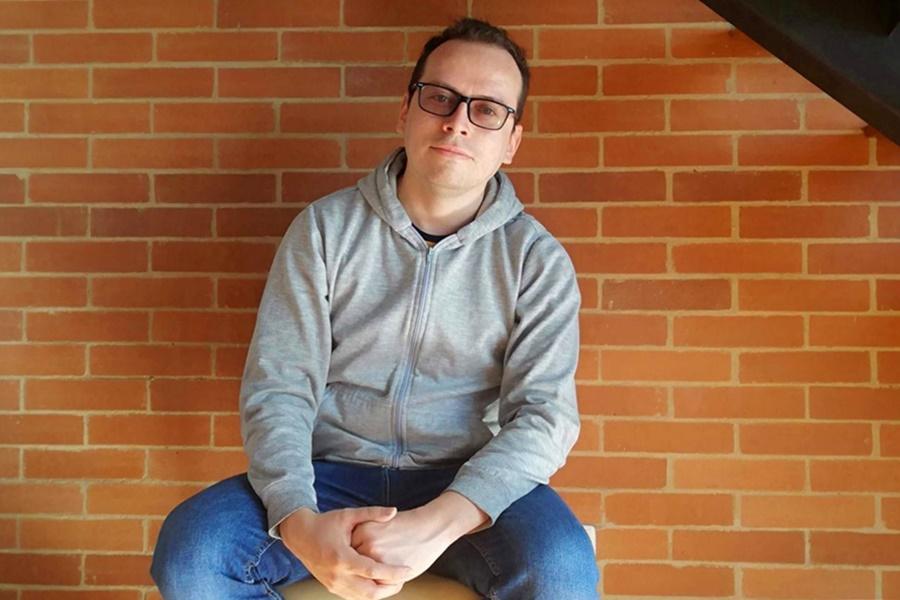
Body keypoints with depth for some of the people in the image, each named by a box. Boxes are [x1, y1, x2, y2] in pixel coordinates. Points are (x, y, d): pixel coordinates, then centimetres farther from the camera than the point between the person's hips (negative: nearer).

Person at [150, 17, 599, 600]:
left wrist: (435, 524, -26)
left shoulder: (537, 260, 1)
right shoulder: (325, 228, 2)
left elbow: (545, 414, -9)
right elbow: (275, 387, -3)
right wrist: (299, 524, -22)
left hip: (466, 485, -1)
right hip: (330, 472, 1)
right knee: (189, 549, -24)